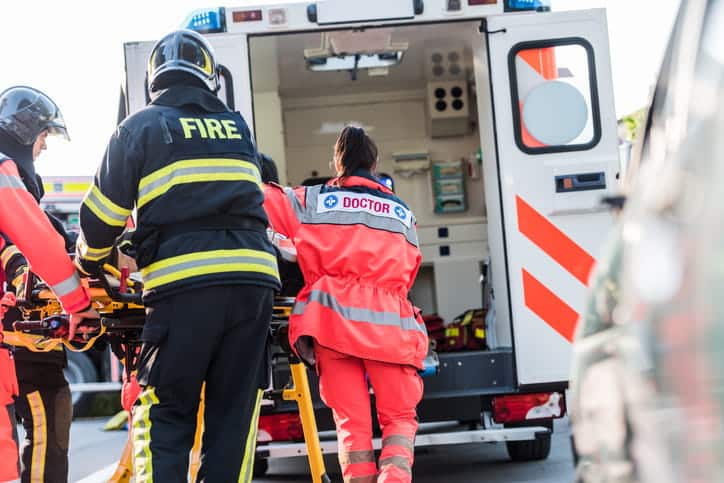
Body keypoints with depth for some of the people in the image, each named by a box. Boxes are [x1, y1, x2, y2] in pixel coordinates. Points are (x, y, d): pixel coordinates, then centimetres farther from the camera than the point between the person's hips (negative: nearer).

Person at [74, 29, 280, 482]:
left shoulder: (141, 126, 9)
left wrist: (89, 263, 27)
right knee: (234, 416, 7)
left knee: (165, 415, 2)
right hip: (254, 277, 3)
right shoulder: (238, 127, 20)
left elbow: (103, 214, 10)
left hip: (183, 283, -3)